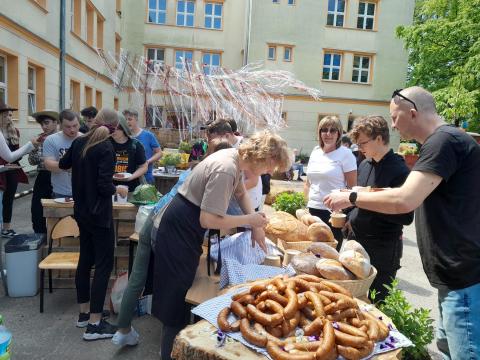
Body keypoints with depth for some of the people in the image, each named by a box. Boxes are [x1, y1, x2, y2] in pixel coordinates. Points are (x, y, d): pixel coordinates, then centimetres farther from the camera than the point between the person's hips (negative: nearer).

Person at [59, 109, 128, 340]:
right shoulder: (106, 149, -18)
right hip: (99, 214, -8)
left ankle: (84, 313, 29)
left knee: (85, 260, 17)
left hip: (81, 212, 8)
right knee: (103, 264, -1)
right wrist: (118, 189, -5)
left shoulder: (79, 142, 4)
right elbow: (104, 186, -24)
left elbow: (63, 164, 22)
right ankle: (94, 325, 3)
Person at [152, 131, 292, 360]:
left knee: (182, 294, 22)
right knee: (177, 297, 4)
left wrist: (256, 226, 6)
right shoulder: (225, 169, -29)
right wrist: (249, 220, -17)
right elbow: (208, 220, -29)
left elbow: (241, 193, 16)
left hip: (187, 228, 10)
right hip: (179, 231, -10)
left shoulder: (234, 158, 1)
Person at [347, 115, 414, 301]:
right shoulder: (365, 165, 8)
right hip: (357, 241, 7)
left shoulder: (399, 170, -15)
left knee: (377, 302, 7)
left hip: (383, 249, -7)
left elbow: (406, 217, -20)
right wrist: (349, 216, 7)